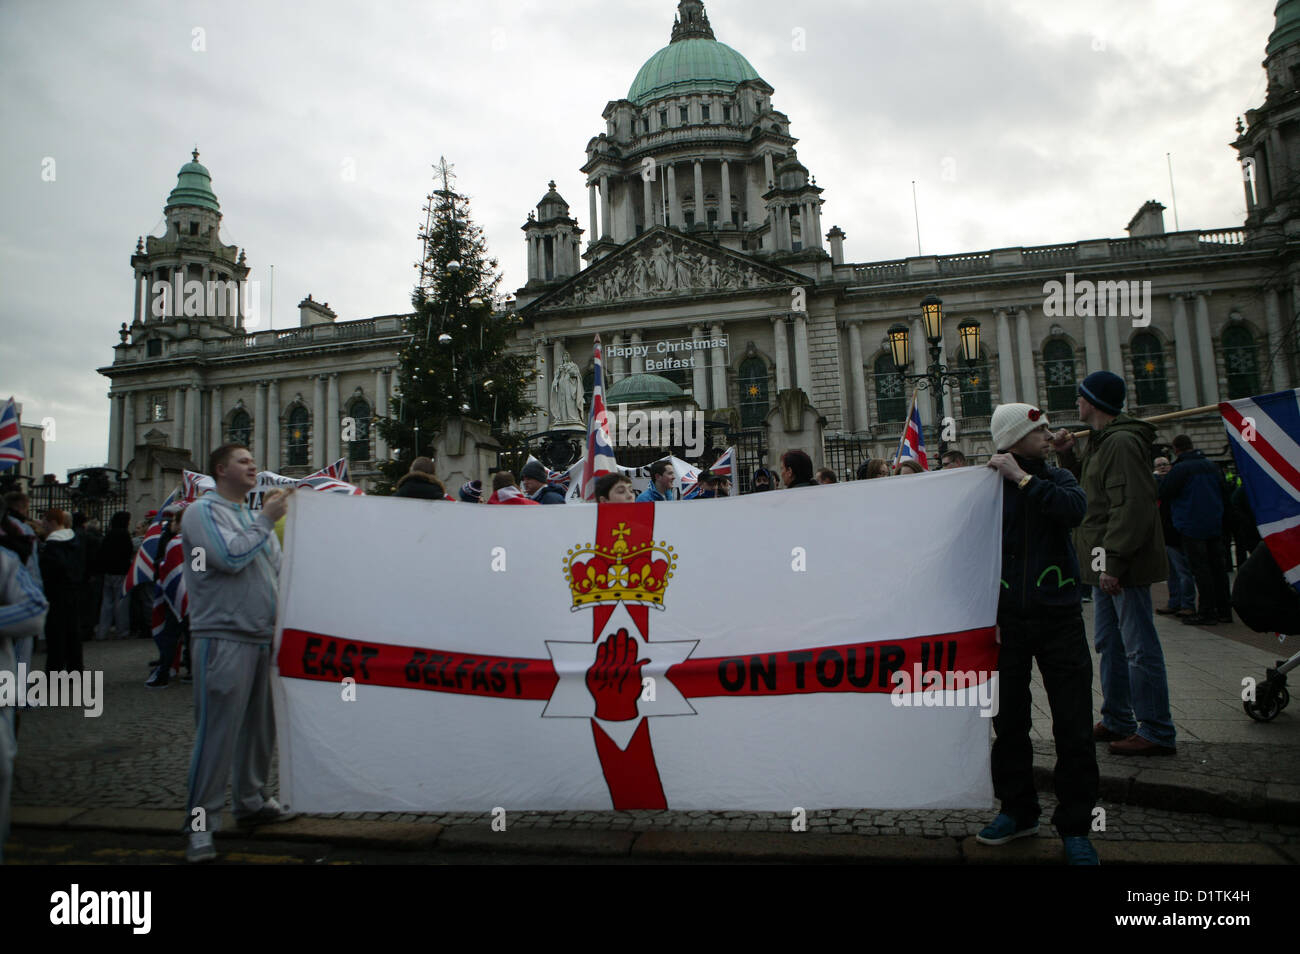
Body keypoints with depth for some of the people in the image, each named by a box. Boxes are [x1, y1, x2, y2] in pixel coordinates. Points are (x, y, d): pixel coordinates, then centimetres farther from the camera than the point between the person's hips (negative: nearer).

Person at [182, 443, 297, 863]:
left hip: (262, 638, 8)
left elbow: (277, 569, 21)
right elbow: (229, 557, -19)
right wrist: (266, 520, -13)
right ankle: (201, 824, 5)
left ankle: (251, 801, 30)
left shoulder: (254, 516, 18)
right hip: (223, 637, -7)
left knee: (260, 726, 14)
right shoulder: (203, 511, -4)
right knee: (216, 732, -5)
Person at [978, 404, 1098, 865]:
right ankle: (1017, 810, 29)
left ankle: (1074, 826, 16)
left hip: (1058, 617, 1)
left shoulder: (1056, 478, 5)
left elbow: (1075, 509, -18)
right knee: (1009, 722, 10)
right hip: (1007, 620, 0)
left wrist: (1023, 478, -16)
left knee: (1073, 727, 1)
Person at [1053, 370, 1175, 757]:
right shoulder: (1102, 440, 15)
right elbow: (1092, 486, 24)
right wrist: (1068, 456, 11)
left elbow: (1132, 507, -23)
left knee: (1139, 648, -3)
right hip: (1106, 562, 11)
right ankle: (1117, 721, 28)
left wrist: (1114, 561, -25)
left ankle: (1157, 733, 6)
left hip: (1124, 564, -11)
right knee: (1109, 643, 17)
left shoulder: (1122, 442, -17)